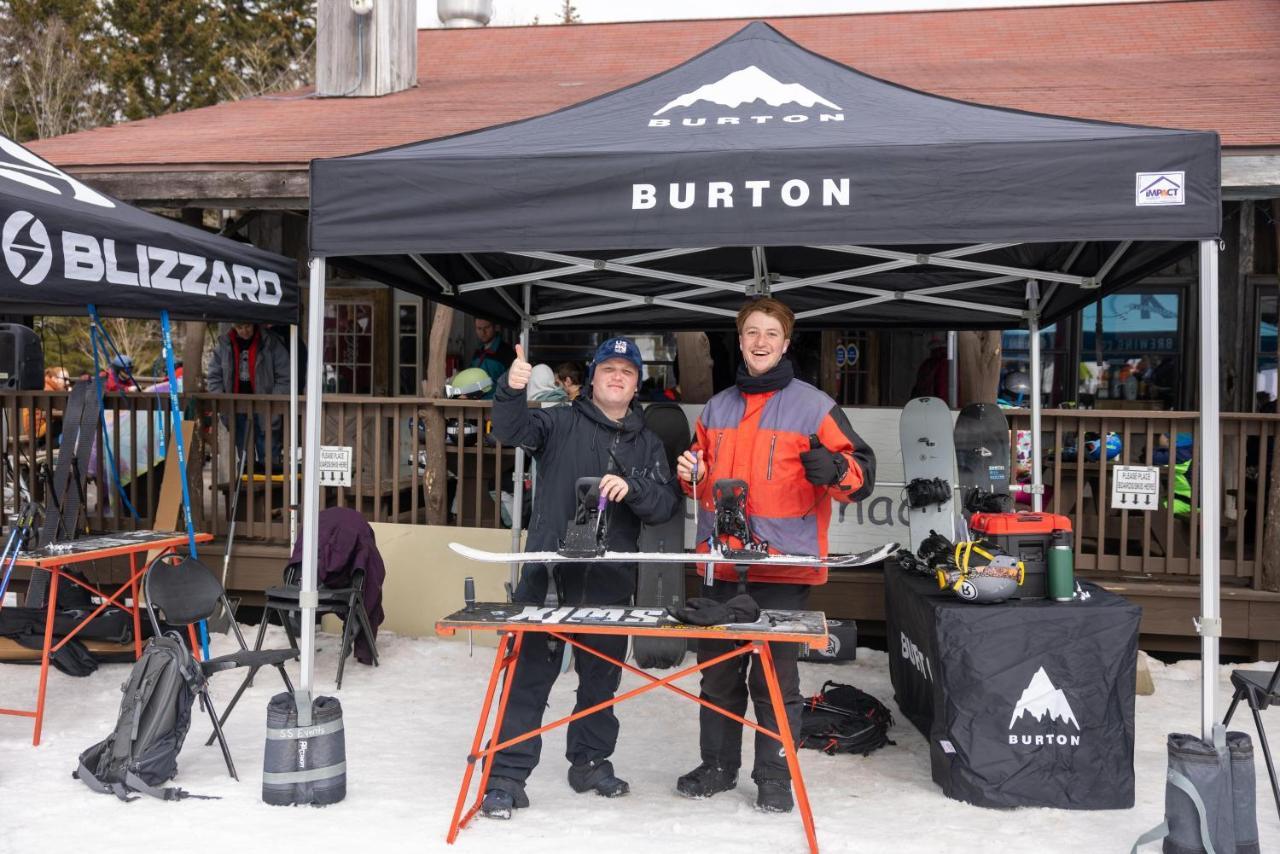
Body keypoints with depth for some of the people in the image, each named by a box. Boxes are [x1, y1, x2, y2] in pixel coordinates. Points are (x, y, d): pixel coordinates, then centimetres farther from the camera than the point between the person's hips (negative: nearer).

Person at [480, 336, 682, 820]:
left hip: (611, 577, 4)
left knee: (602, 675, 14)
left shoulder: (648, 445, 14)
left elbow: (667, 504, 4)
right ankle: (507, 775, 3)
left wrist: (632, 487, -16)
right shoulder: (561, 423, 6)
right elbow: (513, 430, -12)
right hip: (549, 567, -3)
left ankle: (591, 761, 31)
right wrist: (512, 391, -32)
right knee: (530, 671, -4)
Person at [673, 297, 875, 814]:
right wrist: (693, 473, 2)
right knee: (718, 671, 12)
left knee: (776, 676, 2)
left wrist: (834, 469, -26)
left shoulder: (812, 406, -1)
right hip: (721, 564, 5)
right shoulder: (716, 409, 14)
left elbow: (861, 472, -4)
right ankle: (718, 766, 26)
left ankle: (774, 776, 16)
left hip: (784, 566, -4)